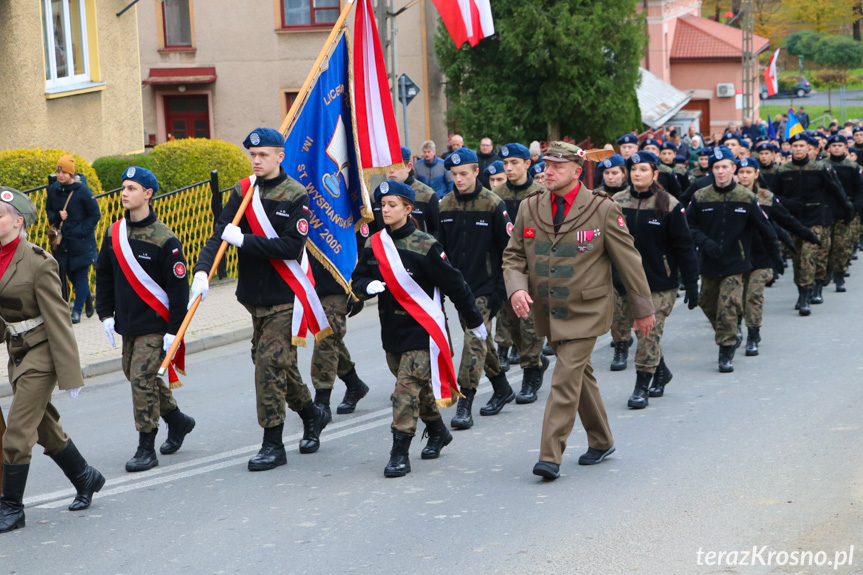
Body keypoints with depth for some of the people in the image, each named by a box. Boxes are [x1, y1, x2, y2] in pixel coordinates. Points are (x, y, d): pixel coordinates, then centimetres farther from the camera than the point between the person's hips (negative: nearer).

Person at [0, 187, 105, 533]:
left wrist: (70, 374, -15)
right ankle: (85, 478, 36)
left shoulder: (38, 263, -18)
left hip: (40, 353, -8)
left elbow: (58, 320, -16)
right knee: (44, 427, 18)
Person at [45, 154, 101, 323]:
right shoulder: (53, 190, 2)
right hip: (62, 240, 5)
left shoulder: (82, 190, -12)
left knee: (81, 274, -2)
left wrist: (82, 231, -13)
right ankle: (87, 296, 39)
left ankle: (77, 310, 3)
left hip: (81, 242, -5)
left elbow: (95, 214, -7)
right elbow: (49, 211, 15)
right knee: (70, 274, 14)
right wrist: (57, 217, -8)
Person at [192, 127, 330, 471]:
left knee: (270, 365, -9)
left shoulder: (296, 196, -9)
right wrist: (202, 270, -21)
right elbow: (220, 233, -4)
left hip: (283, 297, -6)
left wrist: (243, 240, -20)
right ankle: (312, 414, 37)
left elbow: (292, 246, -19)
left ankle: (273, 444, 0)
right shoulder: (244, 191, 6)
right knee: (280, 365, 15)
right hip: (254, 294, 6)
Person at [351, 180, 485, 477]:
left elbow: (453, 283, -6)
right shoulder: (374, 245, 4)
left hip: (421, 330, -6)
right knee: (418, 386, 18)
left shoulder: (425, 245, -13)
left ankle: (400, 453, -10)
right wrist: (368, 286, -17)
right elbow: (358, 280, 9)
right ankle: (437, 431, 39)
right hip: (392, 328, 6)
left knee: (407, 388, -13)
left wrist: (474, 321, 1)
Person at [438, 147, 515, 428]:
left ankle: (464, 405, -12)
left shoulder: (493, 205, -8)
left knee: (475, 341, -12)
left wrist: (500, 288, -9)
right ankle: (502, 389, 31)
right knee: (480, 340, 15)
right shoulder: (445, 205, 4)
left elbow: (508, 249, -6)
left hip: (485, 287, -5)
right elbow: (441, 247, 12)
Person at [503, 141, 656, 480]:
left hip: (584, 312, -5)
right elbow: (513, 256, 7)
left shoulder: (603, 210, -8)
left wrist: (643, 308, 2)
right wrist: (516, 287, -14)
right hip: (547, 310, 5)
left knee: (566, 378, -13)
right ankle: (601, 442, 33)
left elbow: (628, 261, -2)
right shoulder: (529, 208, 3)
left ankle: (550, 457, -11)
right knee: (580, 374, 17)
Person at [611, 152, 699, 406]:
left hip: (660, 283, -4)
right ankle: (661, 371, 31)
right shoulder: (616, 202, 3)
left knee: (650, 333, -5)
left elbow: (684, 247, -3)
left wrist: (691, 284, -5)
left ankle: (642, 387, 4)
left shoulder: (669, 206, -5)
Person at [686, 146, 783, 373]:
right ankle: (733, 335, 37)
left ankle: (726, 353, -3)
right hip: (709, 263, 3)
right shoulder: (700, 198, -2)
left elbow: (765, 229, 6)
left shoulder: (746, 198, -3)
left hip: (735, 263, -3)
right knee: (708, 304, 13)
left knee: (728, 307, -13)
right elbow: (689, 225, 5)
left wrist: (776, 257, 13)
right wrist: (704, 241, -14)